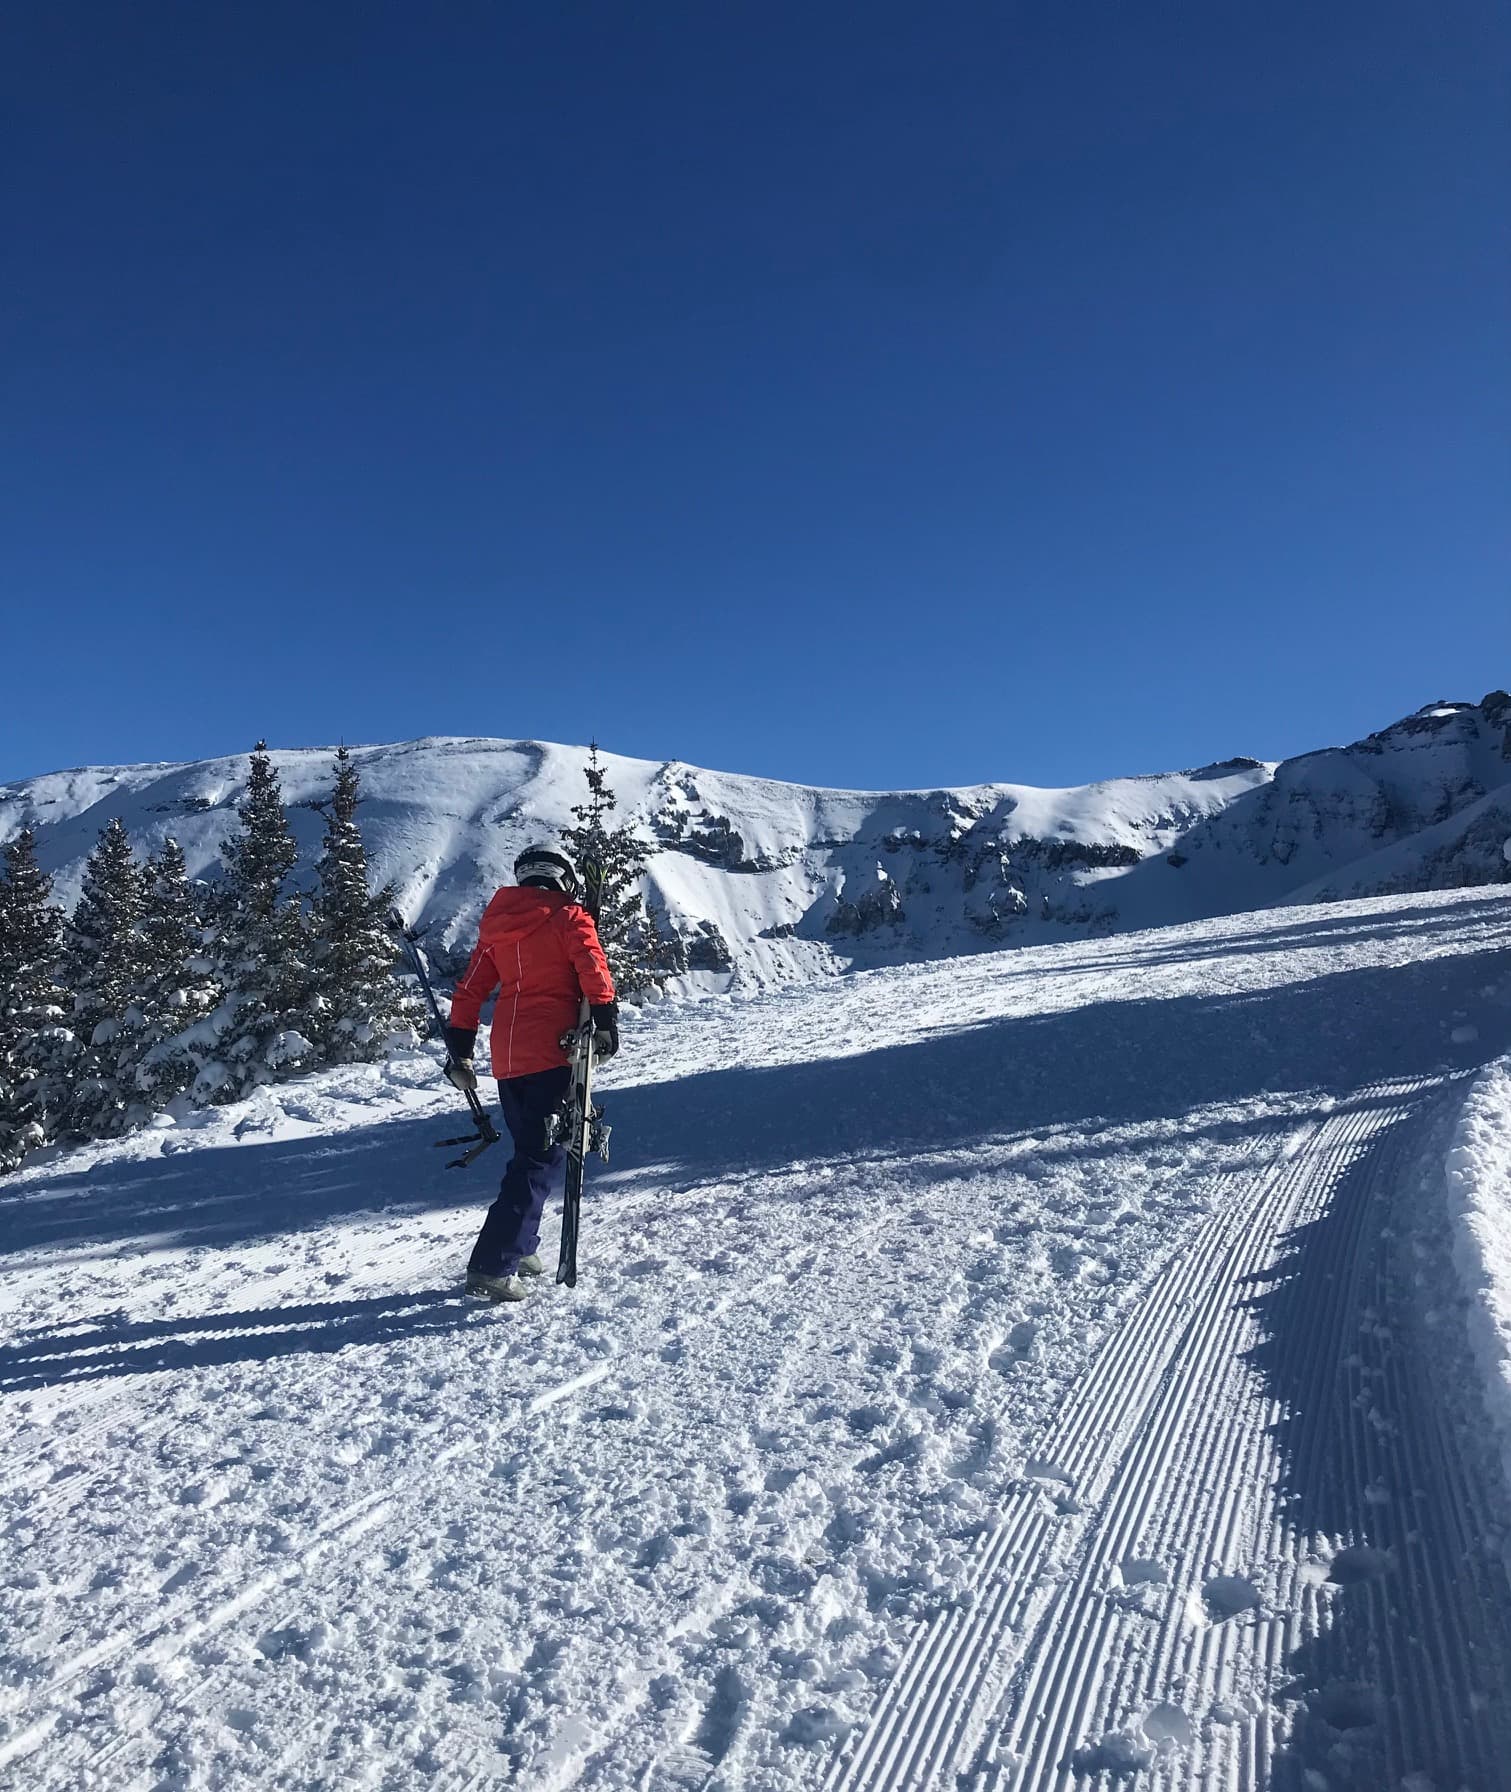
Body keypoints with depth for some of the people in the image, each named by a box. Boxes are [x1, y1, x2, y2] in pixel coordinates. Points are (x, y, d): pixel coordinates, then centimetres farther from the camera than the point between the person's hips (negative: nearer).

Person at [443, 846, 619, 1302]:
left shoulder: (495, 926, 17)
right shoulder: (568, 917, 0)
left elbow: (470, 989, 16)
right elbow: (592, 968, -14)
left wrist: (459, 1049, 19)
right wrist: (606, 1019, -13)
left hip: (507, 1057, 7)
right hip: (552, 1052, -7)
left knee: (529, 1150, 21)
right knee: (544, 1159, -7)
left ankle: (519, 1248, 22)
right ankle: (493, 1266, -15)